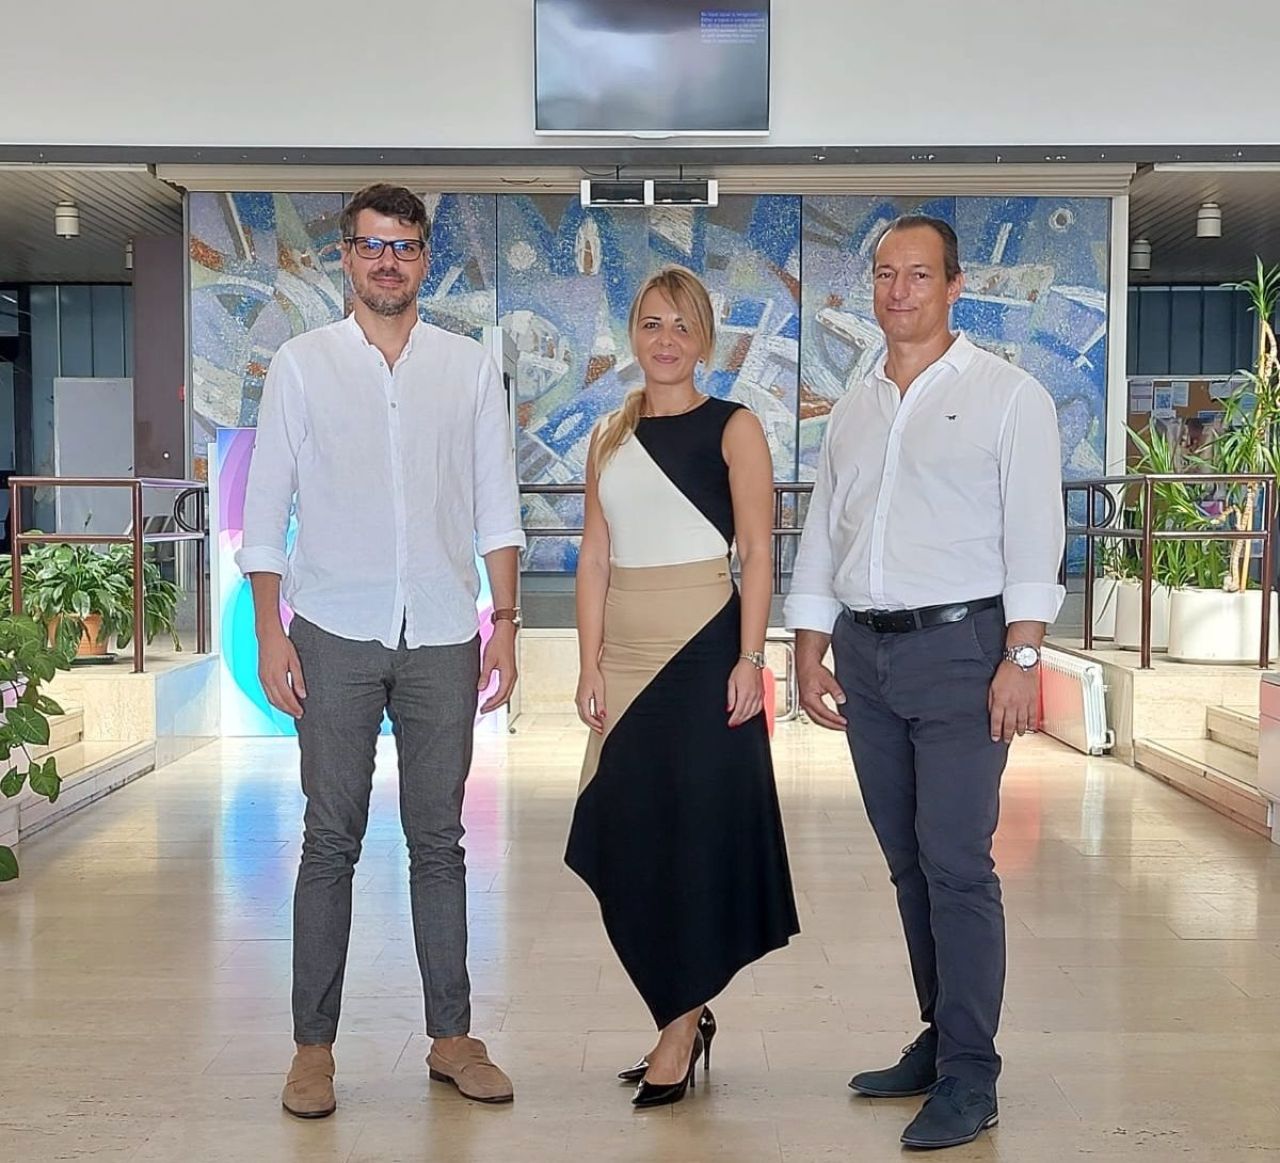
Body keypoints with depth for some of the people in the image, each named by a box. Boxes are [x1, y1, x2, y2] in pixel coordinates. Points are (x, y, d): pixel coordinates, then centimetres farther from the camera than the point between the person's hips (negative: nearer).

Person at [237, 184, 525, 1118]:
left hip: (441, 637, 1)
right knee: (333, 843, 3)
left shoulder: (470, 367, 8)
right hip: (336, 635, -1)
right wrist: (271, 632, -4)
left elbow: (496, 507, 9)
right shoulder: (302, 364, 4)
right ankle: (314, 1047, 13)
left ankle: (453, 1037, 17)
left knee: (439, 842, 8)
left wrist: (504, 619, 2)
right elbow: (267, 507, 3)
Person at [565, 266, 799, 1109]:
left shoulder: (733, 428, 0)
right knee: (626, 839, 5)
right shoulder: (611, 437, 13)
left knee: (694, 833, 0)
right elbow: (596, 558, 10)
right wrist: (591, 664, 3)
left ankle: (681, 1028, 12)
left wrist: (750, 659, -14)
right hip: (629, 658, 5)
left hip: (704, 650, -5)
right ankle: (685, 1015, 22)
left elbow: (757, 552, -6)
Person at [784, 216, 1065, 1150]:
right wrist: (809, 650, 11)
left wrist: (1022, 655, -14)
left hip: (959, 646, -6)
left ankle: (969, 1076, 0)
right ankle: (940, 1040, 22)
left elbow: (1033, 531, -7)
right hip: (865, 652, 6)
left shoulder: (1006, 396, 0)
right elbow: (822, 532, 17)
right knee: (908, 862, 11)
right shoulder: (854, 408, 16)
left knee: (957, 865, -8)